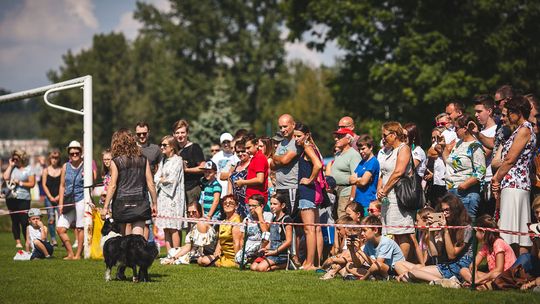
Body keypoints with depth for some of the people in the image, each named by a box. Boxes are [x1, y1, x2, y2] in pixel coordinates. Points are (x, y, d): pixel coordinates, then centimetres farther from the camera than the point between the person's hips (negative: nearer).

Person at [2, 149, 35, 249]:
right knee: (15, 221, 6)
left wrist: (20, 183, -9)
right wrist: (10, 165, 1)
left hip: (23, 199, -4)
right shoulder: (12, 168, 11)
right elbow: (5, 177, -3)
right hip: (11, 198, 4)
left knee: (24, 221, -9)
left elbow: (32, 184, -1)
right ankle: (17, 242, 12)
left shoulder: (28, 169, 2)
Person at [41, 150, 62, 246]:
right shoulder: (46, 170, 8)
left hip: (59, 197, -1)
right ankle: (53, 239, -2)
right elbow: (44, 185, 5)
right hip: (49, 197, 1)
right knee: (51, 218, -4)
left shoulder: (61, 170, 4)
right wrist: (50, 197, -4)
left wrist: (59, 196, -9)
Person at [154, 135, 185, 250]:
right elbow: (156, 178, 13)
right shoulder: (163, 161, 19)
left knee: (173, 228, -10)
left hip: (173, 197, -7)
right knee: (165, 228, 3)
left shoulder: (177, 160, -4)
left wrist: (162, 180, 4)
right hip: (162, 196, 7)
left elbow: (172, 180, -10)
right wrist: (163, 179, -5)